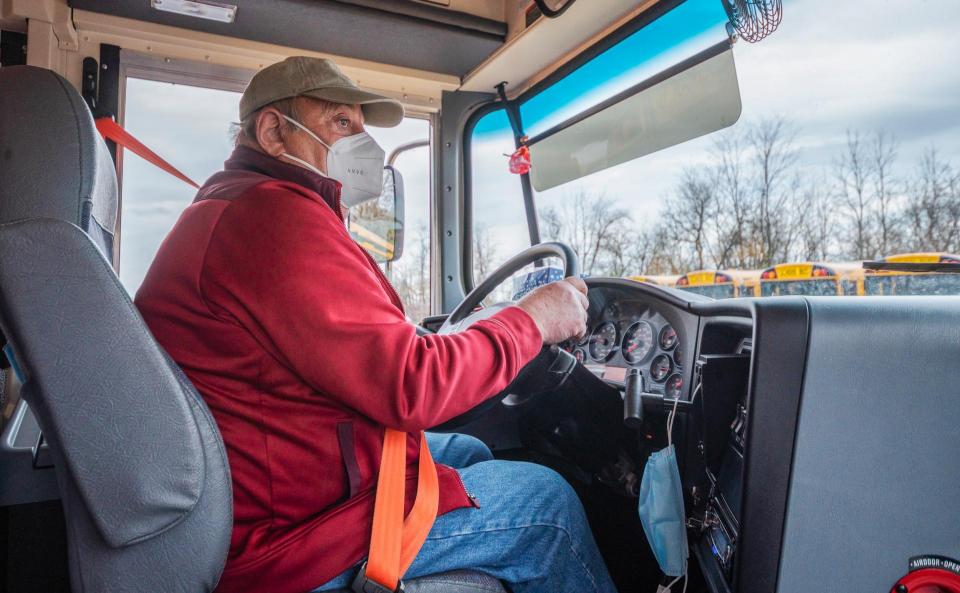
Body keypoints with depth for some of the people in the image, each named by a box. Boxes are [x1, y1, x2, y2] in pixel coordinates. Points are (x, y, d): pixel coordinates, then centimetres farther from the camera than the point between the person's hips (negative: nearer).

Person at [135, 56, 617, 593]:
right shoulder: (273, 212, -21)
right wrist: (532, 320, -10)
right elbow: (408, 385, -24)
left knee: (470, 451, 20)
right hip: (282, 532, -11)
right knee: (547, 499, -4)